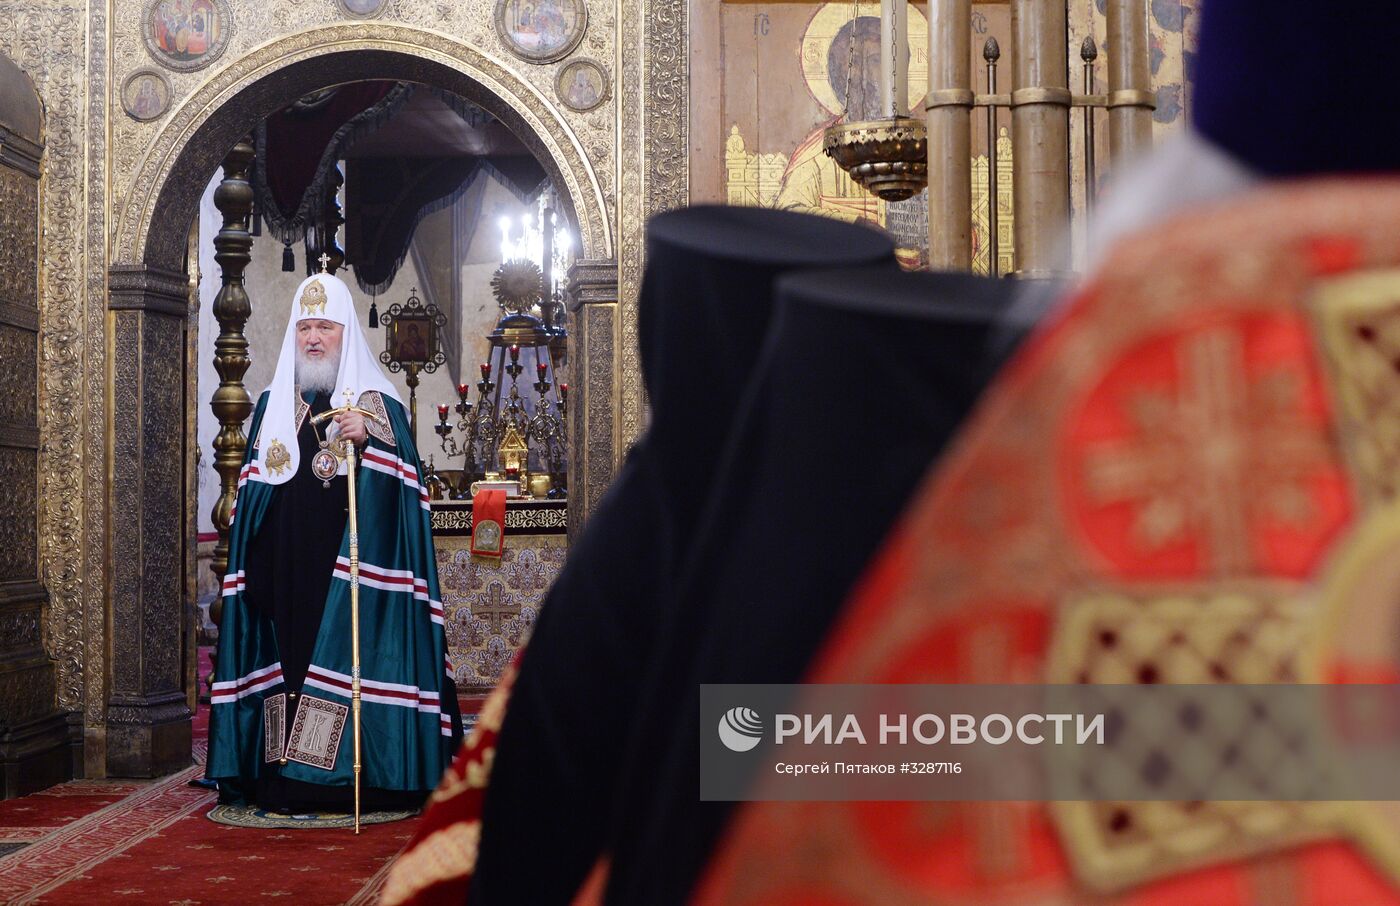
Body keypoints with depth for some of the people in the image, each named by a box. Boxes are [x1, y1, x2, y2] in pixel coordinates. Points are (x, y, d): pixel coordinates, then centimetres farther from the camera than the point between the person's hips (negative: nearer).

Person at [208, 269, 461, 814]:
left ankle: (348, 778, -3)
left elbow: (399, 484, -6)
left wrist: (367, 441, -23)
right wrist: (251, 571, 10)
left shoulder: (376, 403, 3)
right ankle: (286, 783, 4)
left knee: (346, 655, -8)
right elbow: (251, 496, 16)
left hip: (349, 563, -3)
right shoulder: (272, 405, 15)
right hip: (286, 567, 4)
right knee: (289, 654, 0)